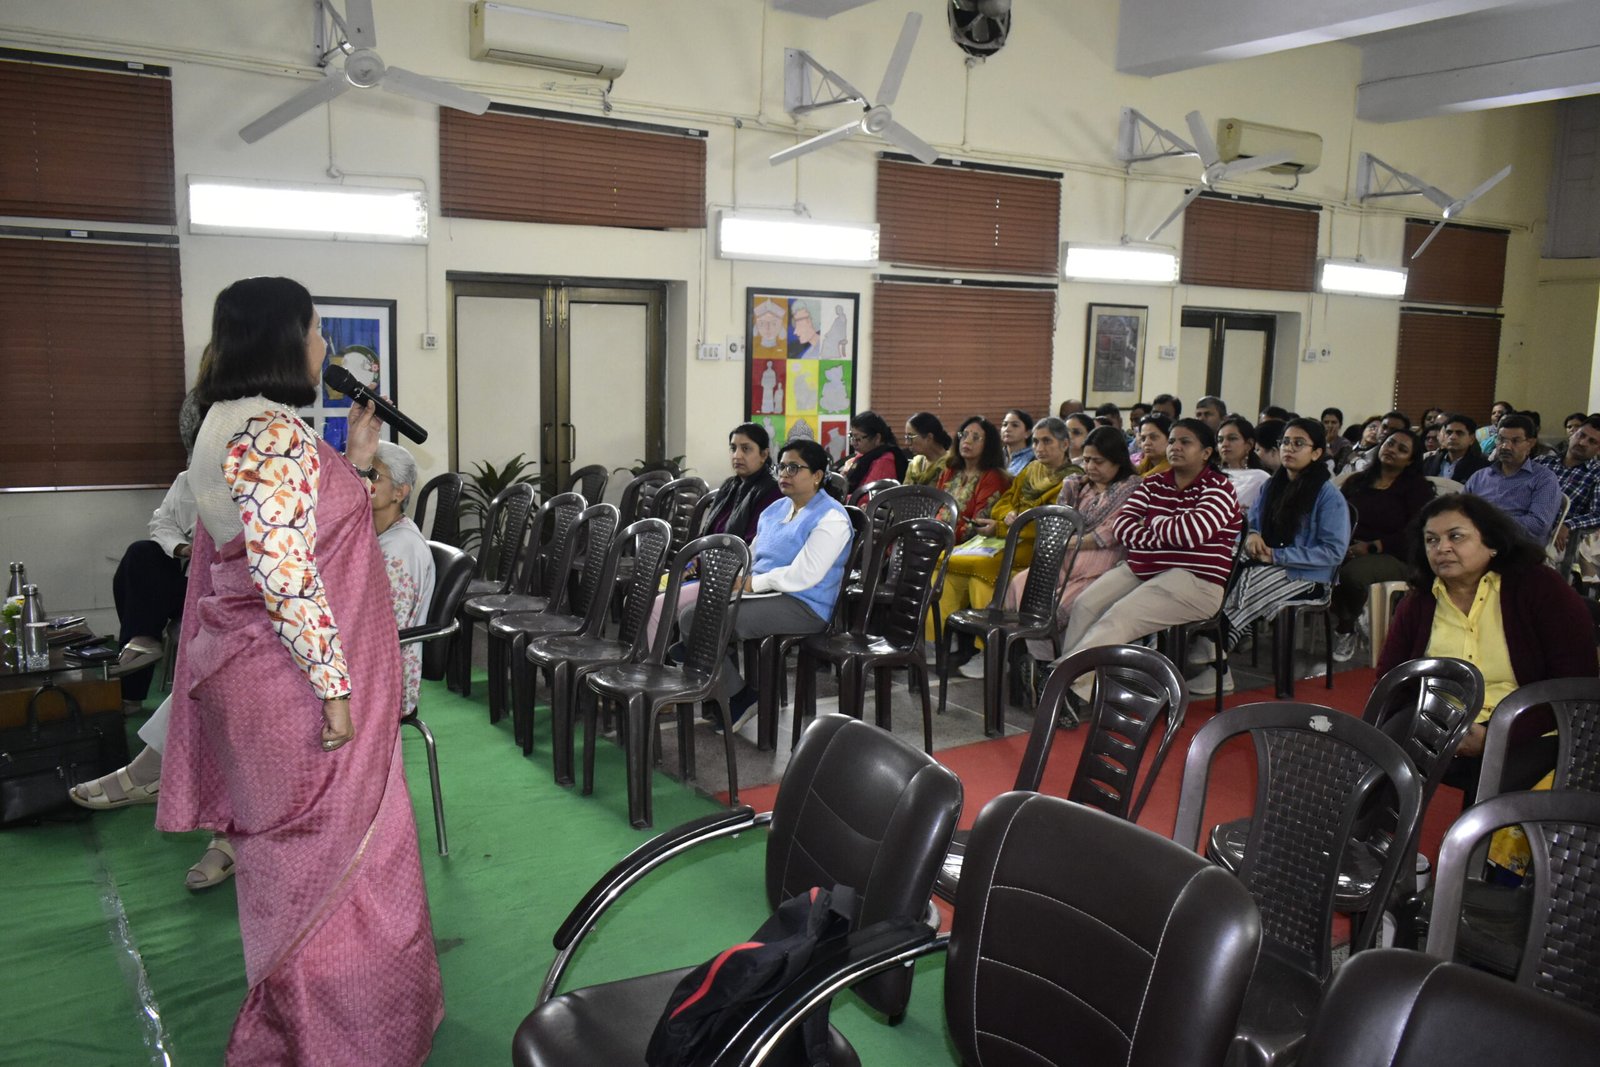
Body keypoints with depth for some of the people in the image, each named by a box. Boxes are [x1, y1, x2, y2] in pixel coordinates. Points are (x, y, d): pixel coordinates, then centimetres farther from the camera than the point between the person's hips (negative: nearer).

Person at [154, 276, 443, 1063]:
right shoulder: (272, 432, -19)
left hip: (262, 678, 10)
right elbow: (287, 572, -25)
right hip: (296, 685, -10)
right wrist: (335, 688, -22)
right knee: (329, 857, 3)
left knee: (297, 853, 21)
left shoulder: (235, 423, 13)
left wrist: (355, 462, 14)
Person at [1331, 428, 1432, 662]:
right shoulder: (1356, 481, 20)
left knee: (1352, 573, -37)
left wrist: (1371, 547, -16)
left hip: (1392, 557, -3)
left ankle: (1346, 628, -8)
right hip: (1348, 552, 3)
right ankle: (1337, 620, -10)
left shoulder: (1418, 488, 8)